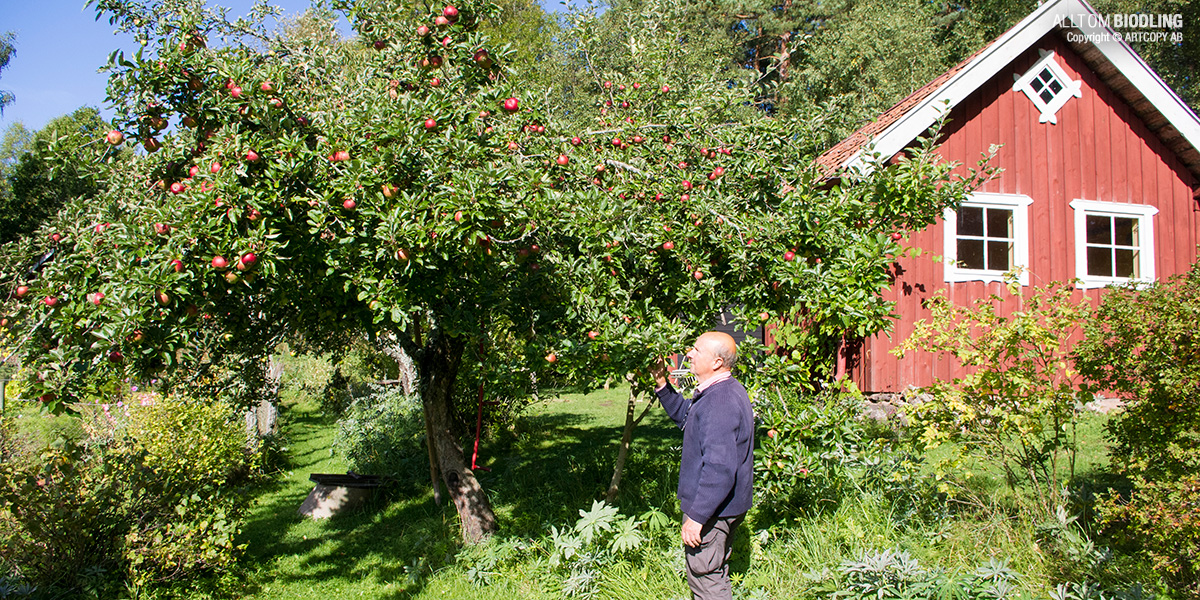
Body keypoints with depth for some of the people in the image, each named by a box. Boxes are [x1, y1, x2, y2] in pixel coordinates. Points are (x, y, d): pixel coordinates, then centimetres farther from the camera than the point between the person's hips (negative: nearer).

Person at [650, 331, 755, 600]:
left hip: (712, 509, -11)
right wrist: (662, 385, 12)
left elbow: (720, 469, -31)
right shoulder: (723, 391, 8)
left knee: (704, 577, 1)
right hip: (724, 507, 11)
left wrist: (696, 517, -28)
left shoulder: (720, 401, -27)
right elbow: (684, 415, 24)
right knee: (715, 574, 23)